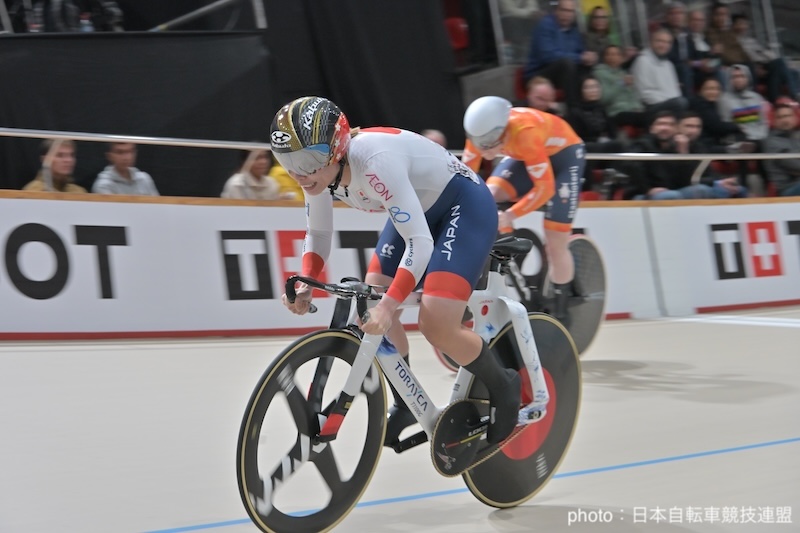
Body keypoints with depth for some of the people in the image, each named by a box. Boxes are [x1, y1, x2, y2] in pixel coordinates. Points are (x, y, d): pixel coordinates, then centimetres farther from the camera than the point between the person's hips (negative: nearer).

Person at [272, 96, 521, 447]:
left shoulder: (375, 159, -37)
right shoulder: (318, 168, -13)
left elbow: (420, 242, -38)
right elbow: (318, 234, 1)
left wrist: (389, 305, -48)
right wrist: (305, 286, -16)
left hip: (465, 205, -8)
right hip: (420, 209, 8)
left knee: (436, 325, -20)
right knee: (371, 312, -2)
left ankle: (503, 389, 7)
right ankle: (406, 404, 20)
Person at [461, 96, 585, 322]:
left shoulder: (525, 133, -41)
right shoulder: (482, 133, -24)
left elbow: (545, 187, -38)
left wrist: (510, 215, -44)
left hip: (564, 153, -6)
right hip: (524, 156, 6)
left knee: (556, 244, -7)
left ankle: (560, 311, 10)